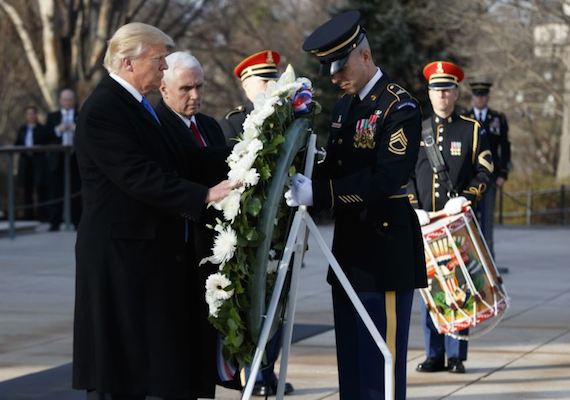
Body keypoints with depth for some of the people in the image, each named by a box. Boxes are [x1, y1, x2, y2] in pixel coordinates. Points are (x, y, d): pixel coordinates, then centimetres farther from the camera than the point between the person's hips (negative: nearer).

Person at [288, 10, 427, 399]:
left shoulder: (400, 108, -12)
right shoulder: (344, 106, 15)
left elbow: (385, 180, -23)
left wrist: (319, 192, -29)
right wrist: (302, 183, -3)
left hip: (386, 253, -9)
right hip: (350, 250, 9)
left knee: (381, 366, -5)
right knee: (350, 363, 12)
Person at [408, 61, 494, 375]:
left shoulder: (472, 130, 6)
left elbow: (484, 171, 2)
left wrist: (463, 198, -13)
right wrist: (414, 208, -4)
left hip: (459, 222, -2)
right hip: (425, 223, 2)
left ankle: (457, 355, 1)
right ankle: (434, 355, 8)